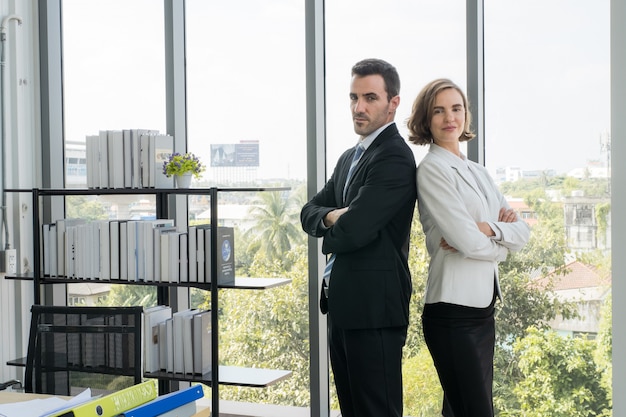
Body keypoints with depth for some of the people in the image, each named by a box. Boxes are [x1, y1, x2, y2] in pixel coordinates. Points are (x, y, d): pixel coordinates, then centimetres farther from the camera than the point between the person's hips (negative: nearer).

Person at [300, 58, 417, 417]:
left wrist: (330, 234, 1)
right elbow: (310, 212, 15)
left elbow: (352, 230, -22)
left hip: (374, 306, -10)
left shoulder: (395, 157, -15)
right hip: (344, 306, 10)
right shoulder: (350, 157, 17)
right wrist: (332, 217, -8)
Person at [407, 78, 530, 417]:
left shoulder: (478, 172, 15)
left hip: (483, 307, 8)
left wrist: (489, 229, -11)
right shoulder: (431, 169, -9)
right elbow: (468, 242, -17)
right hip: (454, 310, -8)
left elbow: (522, 233, 7)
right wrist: (500, 246, 1)